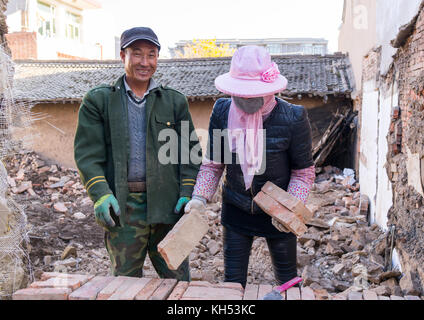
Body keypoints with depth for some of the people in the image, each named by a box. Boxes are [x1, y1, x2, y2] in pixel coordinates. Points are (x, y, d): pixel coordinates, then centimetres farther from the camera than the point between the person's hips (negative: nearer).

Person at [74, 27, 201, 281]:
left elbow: (190, 150, 9)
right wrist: (101, 194, -13)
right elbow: (88, 153, 0)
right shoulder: (98, 101, 6)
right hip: (122, 205, -1)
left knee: (178, 280, 8)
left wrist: (188, 192, -3)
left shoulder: (175, 101, 11)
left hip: (167, 204, 1)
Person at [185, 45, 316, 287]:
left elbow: (304, 171, -9)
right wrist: (200, 197, -13)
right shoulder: (222, 112, -10)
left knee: (287, 279, 18)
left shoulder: (293, 118, -19)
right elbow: (213, 163, 0)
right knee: (232, 281, 11)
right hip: (236, 212, 2)